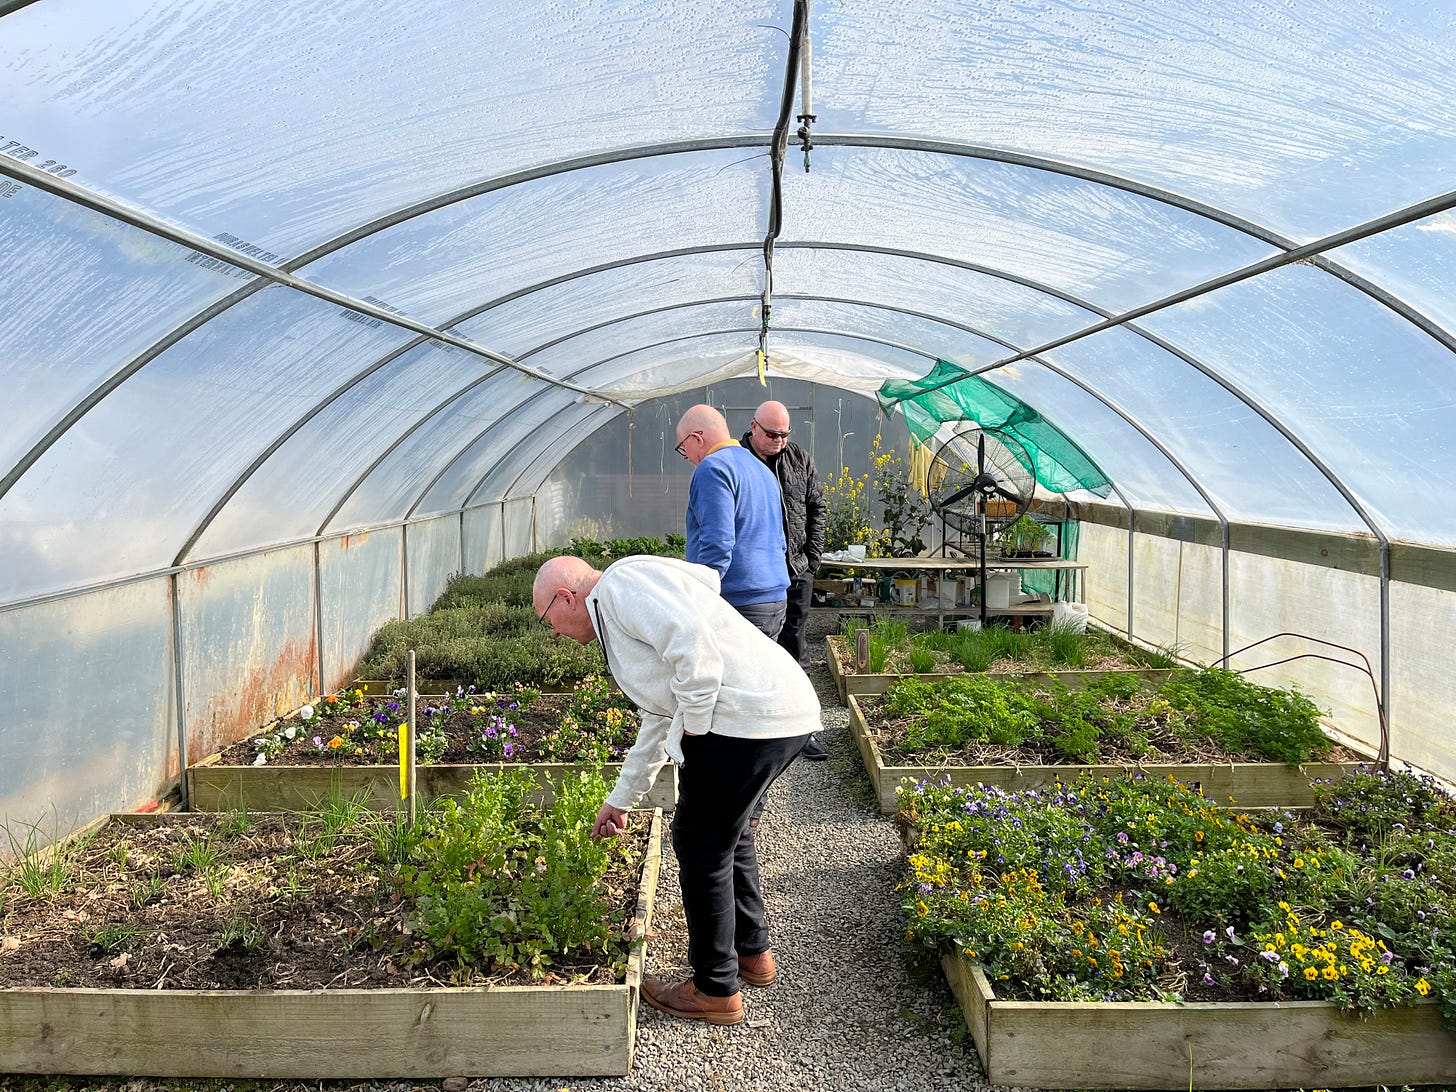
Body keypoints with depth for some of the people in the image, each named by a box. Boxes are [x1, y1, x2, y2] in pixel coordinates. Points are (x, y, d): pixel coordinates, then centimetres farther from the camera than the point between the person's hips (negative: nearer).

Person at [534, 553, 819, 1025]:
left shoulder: (623, 583, -5)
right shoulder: (619, 617, 27)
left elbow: (691, 639, -23)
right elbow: (658, 720, 35)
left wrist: (694, 729, -11)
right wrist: (619, 800, 44)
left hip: (746, 718, -11)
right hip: (785, 711, 11)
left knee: (701, 844, 4)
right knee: (728, 825, 27)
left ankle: (715, 991, 18)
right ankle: (752, 952, 42)